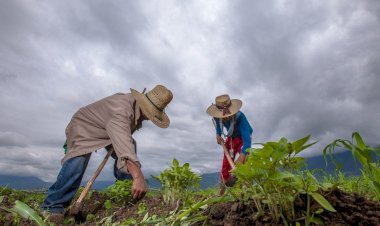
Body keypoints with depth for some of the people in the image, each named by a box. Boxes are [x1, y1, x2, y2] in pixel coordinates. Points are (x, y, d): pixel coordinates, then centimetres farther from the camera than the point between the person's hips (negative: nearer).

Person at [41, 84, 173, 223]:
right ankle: (53, 205, -17)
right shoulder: (122, 109, -43)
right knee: (78, 162, -32)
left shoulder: (139, 108, -11)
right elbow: (122, 142, -58)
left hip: (108, 131, 9)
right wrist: (138, 176, -67)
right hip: (83, 126, -8)